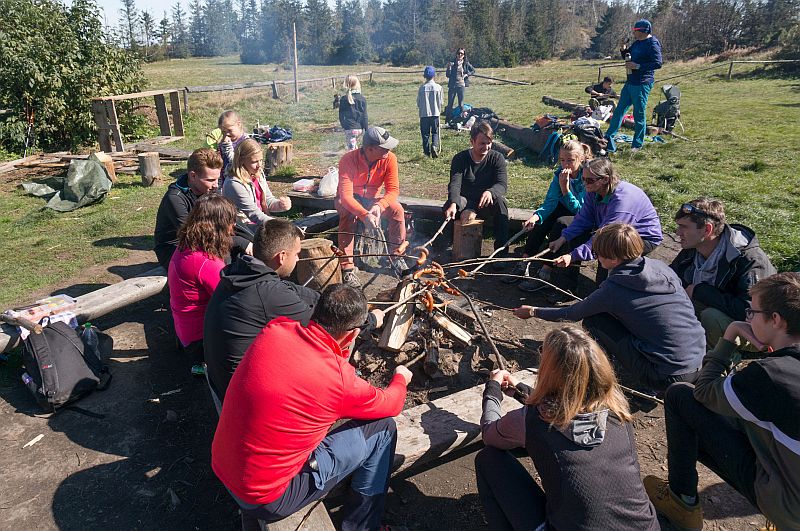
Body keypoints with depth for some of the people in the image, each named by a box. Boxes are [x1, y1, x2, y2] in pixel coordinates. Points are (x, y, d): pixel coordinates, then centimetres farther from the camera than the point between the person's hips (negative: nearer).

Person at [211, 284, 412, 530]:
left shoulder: (274, 330, -13)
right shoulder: (339, 379, -26)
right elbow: (391, 405, -3)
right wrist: (401, 378, 18)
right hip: (268, 502, -6)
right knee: (383, 429, 1)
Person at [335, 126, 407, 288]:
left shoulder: (389, 158, -19)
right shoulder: (348, 160, -29)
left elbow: (393, 190, -20)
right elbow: (346, 196, -36)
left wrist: (378, 205, -40)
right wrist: (364, 214, -52)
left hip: (372, 200, 3)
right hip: (348, 201, -3)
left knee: (397, 210, -22)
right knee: (348, 214, -36)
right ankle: (347, 268, -29)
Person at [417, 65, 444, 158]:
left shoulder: (422, 88, -5)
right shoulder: (438, 87, -5)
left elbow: (418, 103, 0)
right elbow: (441, 102, 0)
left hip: (424, 114, 0)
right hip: (435, 113, 0)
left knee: (425, 133, 7)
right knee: (435, 132, 10)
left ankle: (427, 151, 6)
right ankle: (434, 145, -15)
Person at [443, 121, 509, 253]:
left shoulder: (497, 158, -6)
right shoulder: (460, 159, -7)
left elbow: (502, 185, -19)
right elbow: (455, 184, -22)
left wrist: (490, 192, -45)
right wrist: (453, 204, -44)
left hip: (487, 203, 0)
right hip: (466, 202, 0)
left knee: (499, 200, -33)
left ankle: (501, 250, -27)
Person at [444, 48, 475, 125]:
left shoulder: (466, 64, 4)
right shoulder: (452, 63, 2)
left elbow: (473, 70, 17)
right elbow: (447, 75, 1)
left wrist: (467, 74, 1)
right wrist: (449, 68, -15)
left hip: (461, 85, 1)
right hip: (452, 86, -1)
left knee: (461, 104, 4)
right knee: (450, 104, -1)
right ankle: (447, 121, 3)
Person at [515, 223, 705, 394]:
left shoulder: (612, 290, -14)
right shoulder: (661, 267, 1)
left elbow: (572, 313, 2)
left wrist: (533, 312, 17)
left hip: (668, 377, -7)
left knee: (593, 321, 1)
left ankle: (640, 386, 12)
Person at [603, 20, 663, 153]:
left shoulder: (652, 44, -13)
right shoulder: (637, 43, 13)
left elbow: (658, 64, -19)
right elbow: (628, 56, 25)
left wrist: (638, 66, -23)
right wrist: (623, 49, 5)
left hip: (642, 84, -9)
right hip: (630, 82, 9)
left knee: (639, 114, -2)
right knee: (619, 110, 12)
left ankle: (637, 145, 7)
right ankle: (608, 137, 21)